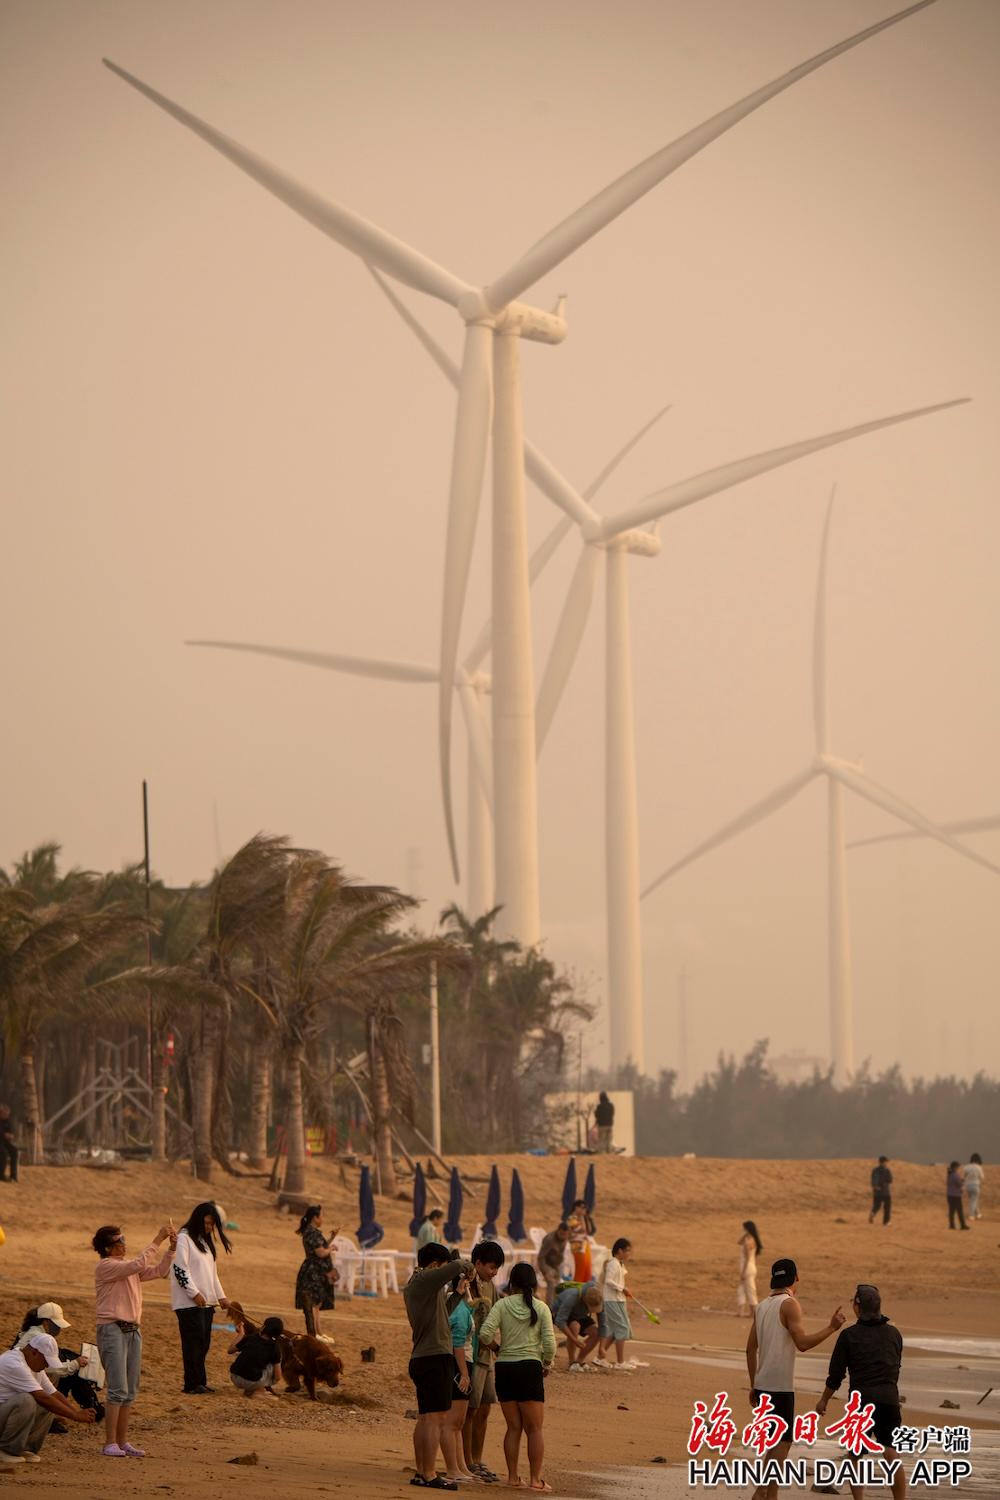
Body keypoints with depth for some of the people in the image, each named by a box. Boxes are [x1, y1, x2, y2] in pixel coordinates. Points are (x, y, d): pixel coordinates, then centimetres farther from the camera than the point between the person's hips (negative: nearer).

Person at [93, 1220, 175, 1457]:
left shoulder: (128, 1267, 17)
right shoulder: (105, 1266, -8)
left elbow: (158, 1271, 11)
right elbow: (138, 1264, -21)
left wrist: (171, 1248, -2)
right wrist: (157, 1240, -18)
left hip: (132, 1330, 8)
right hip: (112, 1329, -8)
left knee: (130, 1392, 7)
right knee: (118, 1390, -13)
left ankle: (123, 1442, 11)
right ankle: (110, 1444, -12)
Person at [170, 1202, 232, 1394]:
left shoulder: (205, 1241, 19)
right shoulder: (184, 1238, -7)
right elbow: (180, 1269, -14)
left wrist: (220, 1296, 16)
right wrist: (194, 1293, -18)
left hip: (206, 1302, 8)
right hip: (189, 1302, -8)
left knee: (203, 1343, 7)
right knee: (194, 1342, -9)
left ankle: (199, 1382, 10)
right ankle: (193, 1384, -8)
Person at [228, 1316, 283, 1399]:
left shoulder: (249, 1338, -1)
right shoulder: (274, 1348, -3)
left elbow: (229, 1351, 12)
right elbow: (277, 1376, 0)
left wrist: (240, 1334, 23)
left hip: (236, 1379, 2)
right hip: (253, 1383, -2)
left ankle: (249, 1390, 24)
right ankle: (266, 1388, 12)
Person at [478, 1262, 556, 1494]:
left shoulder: (502, 1305, -1)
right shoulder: (541, 1308, -3)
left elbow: (485, 1333, -12)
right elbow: (549, 1342, -8)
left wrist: (492, 1343, 9)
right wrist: (548, 1362, 10)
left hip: (504, 1368, 2)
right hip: (529, 1368, -2)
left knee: (513, 1427, 12)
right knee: (534, 1428, 4)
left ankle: (513, 1476, 12)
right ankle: (535, 1479, 0)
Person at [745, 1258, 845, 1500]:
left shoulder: (762, 1306, 13)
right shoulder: (789, 1304, -10)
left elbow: (751, 1348, 15)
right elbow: (802, 1343, -19)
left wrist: (753, 1385, 19)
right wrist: (832, 1328, -13)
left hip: (762, 1384, 8)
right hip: (780, 1386, -8)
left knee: (776, 1441, 16)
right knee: (782, 1442, -4)